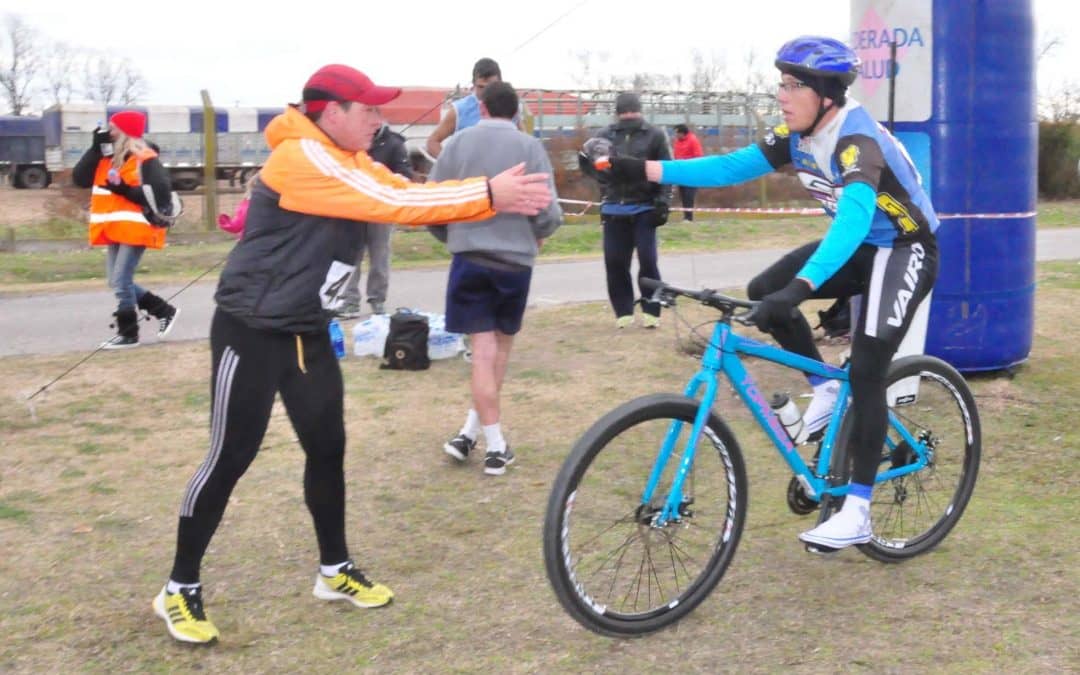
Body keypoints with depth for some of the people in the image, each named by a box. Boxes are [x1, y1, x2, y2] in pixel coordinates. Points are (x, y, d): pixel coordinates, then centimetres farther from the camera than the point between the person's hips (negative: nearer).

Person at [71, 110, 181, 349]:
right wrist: (96, 148, -4)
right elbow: (79, 179, 3)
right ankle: (164, 311, 21)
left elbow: (160, 191, -17)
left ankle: (128, 333, 5)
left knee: (121, 281, -8)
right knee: (117, 281, 11)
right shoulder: (107, 158, 12)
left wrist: (126, 190, -22)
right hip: (115, 230, 9)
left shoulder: (145, 159, -10)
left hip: (136, 228, -9)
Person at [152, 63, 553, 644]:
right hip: (252, 334, -9)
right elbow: (394, 204, -28)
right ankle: (180, 589, 12)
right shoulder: (302, 159, -22)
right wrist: (490, 195, -28)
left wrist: (498, 195, -16)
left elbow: (410, 195, -3)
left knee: (328, 450, 12)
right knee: (229, 459, -2)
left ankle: (334, 571, 27)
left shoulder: (352, 163, 7)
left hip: (308, 334, 9)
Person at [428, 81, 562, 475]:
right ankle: (472, 431, 13)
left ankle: (495, 445, 0)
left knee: (483, 349, 2)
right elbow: (547, 211, -8)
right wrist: (538, 234, 15)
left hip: (470, 256, 0)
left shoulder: (457, 143, 0)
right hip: (515, 258, 0)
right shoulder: (529, 147, -5)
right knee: (502, 345, 17)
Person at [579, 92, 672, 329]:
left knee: (647, 260, -5)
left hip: (644, 208, -2)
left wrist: (663, 201, -7)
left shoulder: (654, 135, 4)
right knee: (615, 262, 2)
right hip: (614, 208, 2)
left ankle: (651, 311, 6)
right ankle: (624, 311, 13)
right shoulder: (605, 135, 8)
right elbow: (589, 163, 7)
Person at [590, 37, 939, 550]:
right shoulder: (798, 135, -6)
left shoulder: (857, 140, -31)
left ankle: (857, 513, -11)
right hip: (861, 246, 8)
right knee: (764, 291, -10)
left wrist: (799, 288, -62)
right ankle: (824, 392, 9)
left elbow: (855, 217, -47)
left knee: (865, 371, -17)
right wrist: (638, 170, -18)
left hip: (904, 250, -8)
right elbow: (731, 167, -8)